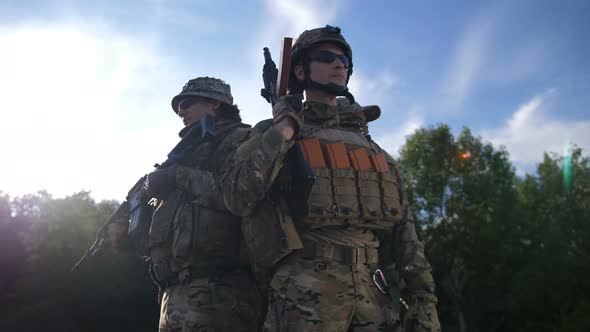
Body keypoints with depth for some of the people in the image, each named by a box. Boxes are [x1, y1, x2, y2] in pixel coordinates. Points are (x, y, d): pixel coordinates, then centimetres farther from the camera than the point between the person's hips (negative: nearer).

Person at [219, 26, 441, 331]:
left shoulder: (364, 141, 23)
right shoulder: (275, 133, 10)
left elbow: (401, 222, 17)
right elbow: (237, 197, -8)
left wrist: (423, 294, 7)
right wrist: (284, 128, -6)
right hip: (306, 289, -4)